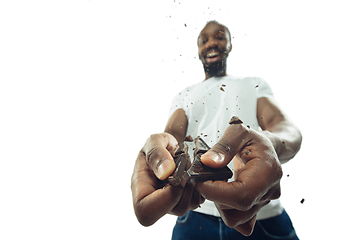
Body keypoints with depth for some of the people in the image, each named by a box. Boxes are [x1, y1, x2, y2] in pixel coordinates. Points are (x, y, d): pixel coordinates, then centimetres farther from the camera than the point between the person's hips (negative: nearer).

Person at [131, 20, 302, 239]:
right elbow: (174, 132, -4)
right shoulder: (184, 96, 13)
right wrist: (156, 147, -31)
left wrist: (270, 143, -32)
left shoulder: (254, 84, 10)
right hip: (197, 212, 1)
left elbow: (290, 130, -6)